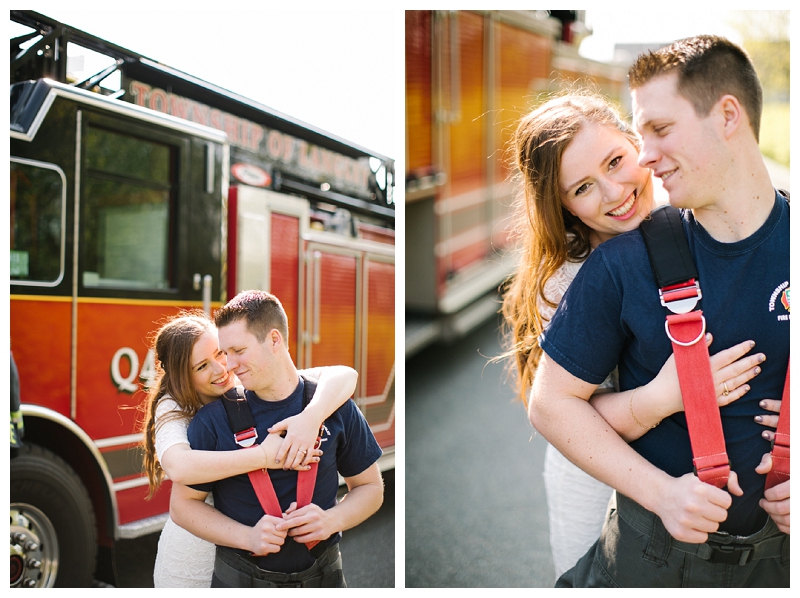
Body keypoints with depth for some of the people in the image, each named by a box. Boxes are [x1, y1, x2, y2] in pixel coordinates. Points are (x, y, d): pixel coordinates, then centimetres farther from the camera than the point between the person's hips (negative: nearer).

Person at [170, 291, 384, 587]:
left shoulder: (336, 408, -7)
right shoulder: (213, 418, -11)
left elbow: (370, 487, 3)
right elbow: (182, 503, -4)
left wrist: (331, 520, -16)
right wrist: (247, 537, -18)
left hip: (322, 574, 1)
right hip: (239, 577, -1)